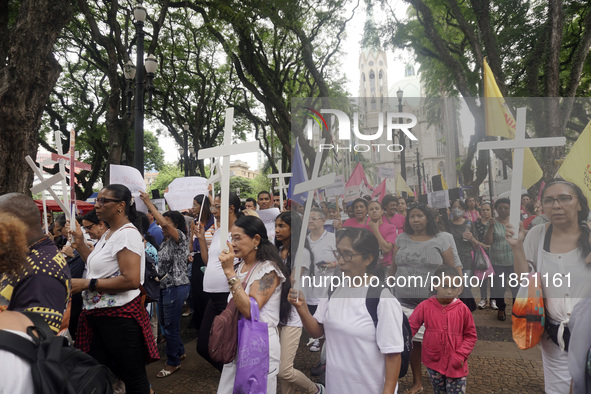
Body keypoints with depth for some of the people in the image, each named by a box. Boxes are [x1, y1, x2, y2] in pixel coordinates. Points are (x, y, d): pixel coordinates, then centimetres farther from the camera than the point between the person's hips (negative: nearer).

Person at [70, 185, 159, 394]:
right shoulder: (108, 234, 12)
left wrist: (87, 284, -22)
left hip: (120, 315, -10)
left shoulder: (127, 234, -18)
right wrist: (80, 244, 12)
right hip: (98, 313, 10)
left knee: (133, 376, 5)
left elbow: (131, 281, -26)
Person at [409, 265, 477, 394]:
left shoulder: (463, 309, -9)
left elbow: (470, 336, -1)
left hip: (456, 365, -1)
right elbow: (411, 327, -2)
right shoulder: (425, 307, -10)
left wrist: (461, 355, -11)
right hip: (434, 363, 1)